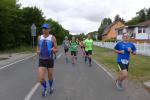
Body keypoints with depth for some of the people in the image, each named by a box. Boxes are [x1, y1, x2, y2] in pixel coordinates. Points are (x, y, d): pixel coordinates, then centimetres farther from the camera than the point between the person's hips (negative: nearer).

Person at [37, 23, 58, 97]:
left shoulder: (52, 38, -7)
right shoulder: (39, 37, 2)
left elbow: (56, 50, -4)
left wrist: (54, 50, -30)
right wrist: (38, 51, -6)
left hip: (50, 60, -1)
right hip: (42, 61, 2)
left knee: (50, 76, 14)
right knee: (41, 79, -9)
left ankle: (50, 87, 47)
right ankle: (45, 89, 23)